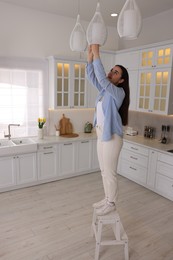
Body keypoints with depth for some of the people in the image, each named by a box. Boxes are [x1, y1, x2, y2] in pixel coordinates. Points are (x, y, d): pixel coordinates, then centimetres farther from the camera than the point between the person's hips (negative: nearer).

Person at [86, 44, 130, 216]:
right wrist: (90, 53, -3)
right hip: (101, 135, 9)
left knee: (110, 172, 3)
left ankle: (111, 204, 22)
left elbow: (101, 78, -26)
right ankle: (107, 199, 34)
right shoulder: (104, 90, 10)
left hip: (112, 137, -9)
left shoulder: (119, 92, -13)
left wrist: (97, 54, -24)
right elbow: (92, 77, 5)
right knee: (104, 171, 17)